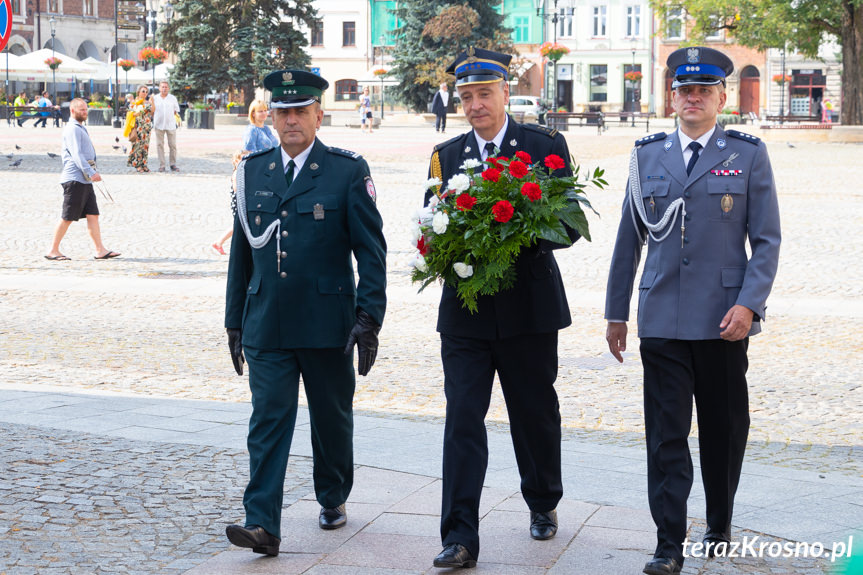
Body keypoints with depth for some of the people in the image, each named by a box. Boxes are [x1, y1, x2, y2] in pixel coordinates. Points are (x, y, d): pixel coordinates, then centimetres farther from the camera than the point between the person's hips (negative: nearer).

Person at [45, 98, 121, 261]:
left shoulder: (80, 128, 20)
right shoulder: (72, 129, -12)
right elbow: (76, 155, -21)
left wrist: (92, 172, 25)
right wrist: (91, 173, -26)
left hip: (85, 180, 10)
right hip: (74, 179, -10)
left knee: (93, 214, 4)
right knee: (67, 217, -4)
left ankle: (100, 250, 3)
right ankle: (53, 251, 3)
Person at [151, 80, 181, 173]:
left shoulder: (173, 98, 8)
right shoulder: (154, 98, 8)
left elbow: (176, 111, 14)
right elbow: (152, 111, 13)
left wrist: (169, 116, 4)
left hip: (171, 125, 0)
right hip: (159, 125, 0)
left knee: (173, 145, -1)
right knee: (160, 145, -1)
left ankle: (173, 164, 7)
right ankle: (161, 166, 2)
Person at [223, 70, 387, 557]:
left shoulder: (348, 171, -3)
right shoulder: (253, 172, 8)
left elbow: (371, 251, -5)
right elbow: (242, 253, 14)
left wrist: (369, 318, -12)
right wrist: (235, 322, 13)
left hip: (327, 326, -2)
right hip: (267, 327, 2)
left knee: (332, 419, 13)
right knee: (268, 421, -5)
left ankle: (334, 499, 34)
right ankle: (263, 525, -8)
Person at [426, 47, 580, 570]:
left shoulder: (546, 146, 0)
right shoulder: (446, 155, 9)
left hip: (529, 306, -1)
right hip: (465, 307, 1)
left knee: (535, 413, 13)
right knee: (462, 419, -6)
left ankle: (544, 504, 37)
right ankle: (460, 539, -5)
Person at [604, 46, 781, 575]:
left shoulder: (748, 155, 3)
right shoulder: (648, 156, 10)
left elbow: (766, 240, 0)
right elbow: (630, 239, 13)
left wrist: (747, 304, -12)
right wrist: (616, 312, 11)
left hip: (723, 320, -1)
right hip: (662, 319, 1)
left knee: (725, 430, 10)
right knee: (666, 433, -2)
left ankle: (720, 526, 29)